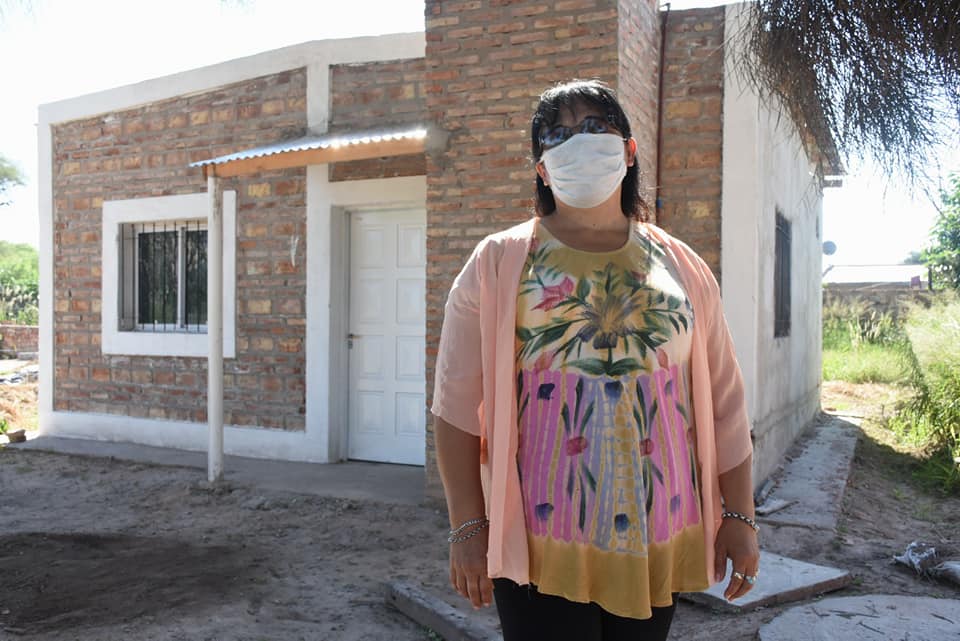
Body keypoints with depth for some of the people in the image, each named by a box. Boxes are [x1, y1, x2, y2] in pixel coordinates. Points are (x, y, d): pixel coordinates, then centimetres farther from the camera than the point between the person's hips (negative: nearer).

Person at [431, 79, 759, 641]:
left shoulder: (681, 266, 8)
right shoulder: (500, 264, -1)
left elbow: (724, 403, 8)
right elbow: (459, 404, -4)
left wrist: (740, 516, 5)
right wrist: (468, 526, -8)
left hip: (655, 537, 3)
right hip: (540, 540, -3)